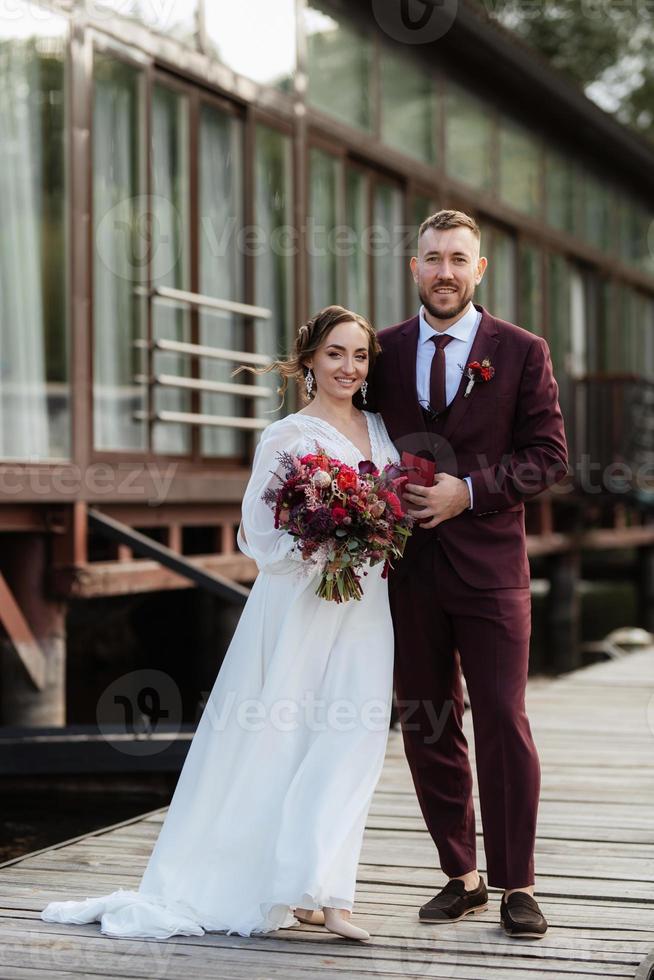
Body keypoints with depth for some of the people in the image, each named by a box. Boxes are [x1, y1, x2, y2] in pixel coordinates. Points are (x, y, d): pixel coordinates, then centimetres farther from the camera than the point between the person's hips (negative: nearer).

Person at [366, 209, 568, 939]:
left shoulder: (521, 352, 0)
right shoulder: (384, 351, 8)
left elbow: (549, 454, -3)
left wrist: (470, 489, -14)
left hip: (489, 563, -3)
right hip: (408, 566, 3)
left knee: (503, 721, -3)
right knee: (427, 727, 8)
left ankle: (516, 886, 7)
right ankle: (461, 876, 20)